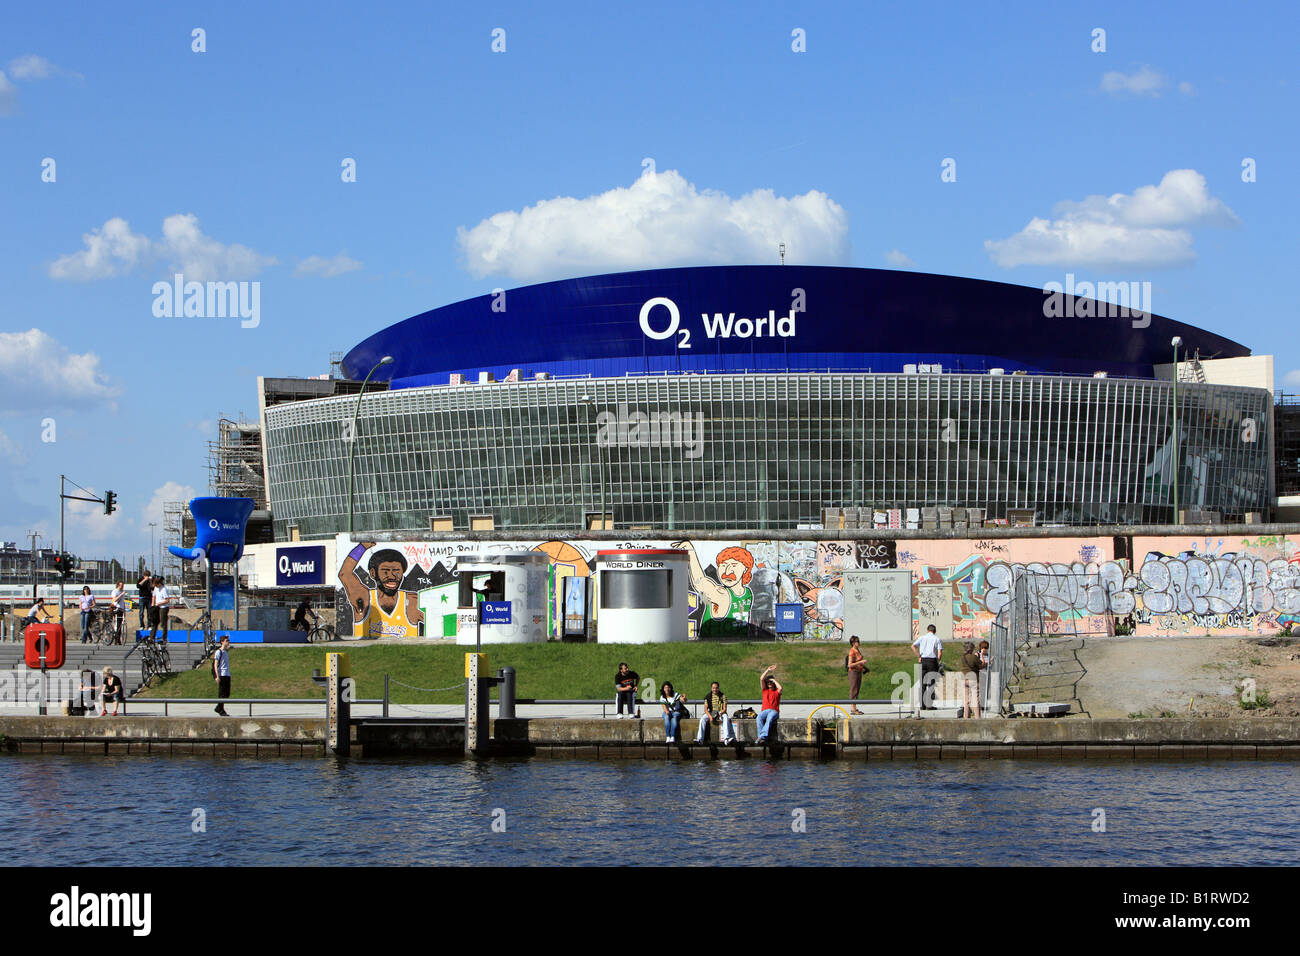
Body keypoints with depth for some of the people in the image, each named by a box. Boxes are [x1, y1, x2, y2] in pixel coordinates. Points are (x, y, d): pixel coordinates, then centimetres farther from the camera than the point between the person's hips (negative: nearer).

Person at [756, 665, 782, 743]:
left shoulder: (776, 691, 15)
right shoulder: (765, 690, 23)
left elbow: (780, 688, -10)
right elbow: (761, 679, 13)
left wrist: (774, 680, 5)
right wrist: (768, 670, 12)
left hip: (774, 711, -3)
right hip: (765, 710, 3)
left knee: (769, 718, -37)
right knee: (759, 718, -32)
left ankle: (763, 736, -52)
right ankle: (760, 736, -43)